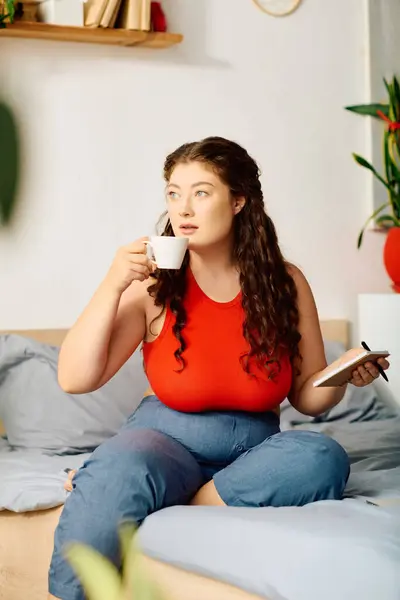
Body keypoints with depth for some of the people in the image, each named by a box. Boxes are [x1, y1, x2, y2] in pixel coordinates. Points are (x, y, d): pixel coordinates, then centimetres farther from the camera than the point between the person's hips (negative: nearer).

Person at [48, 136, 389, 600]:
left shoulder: (285, 283, 0)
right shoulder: (154, 285, -5)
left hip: (252, 449, 3)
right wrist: (112, 286, -18)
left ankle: (172, 511, -21)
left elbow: (308, 397, 9)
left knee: (325, 459, -29)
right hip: (166, 440, -2)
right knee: (117, 471, -37)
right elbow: (74, 380, -11)